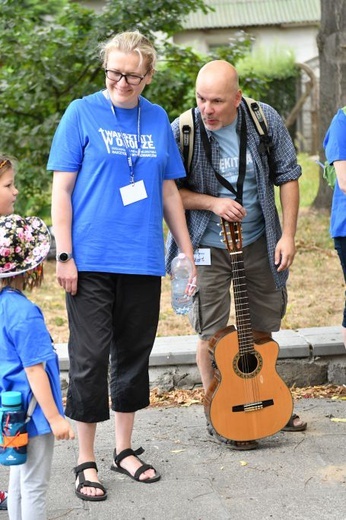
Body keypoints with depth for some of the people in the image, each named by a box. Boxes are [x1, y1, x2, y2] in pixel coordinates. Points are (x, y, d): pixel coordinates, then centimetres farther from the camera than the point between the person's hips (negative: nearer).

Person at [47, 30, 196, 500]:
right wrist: (64, 255, -10)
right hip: (91, 262, -4)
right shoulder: (82, 114, -3)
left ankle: (124, 450, 27)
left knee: (134, 355, 12)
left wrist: (188, 253, 13)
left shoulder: (158, 120, 9)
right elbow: (61, 188, -4)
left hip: (143, 262, 4)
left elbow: (168, 190, 15)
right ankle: (86, 461, 11)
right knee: (89, 358, -1)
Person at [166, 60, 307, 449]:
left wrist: (288, 234, -6)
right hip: (208, 246, -3)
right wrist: (212, 202, -20)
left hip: (257, 241, 3)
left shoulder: (265, 120, -9)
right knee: (212, 333, 0)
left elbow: (287, 176, -1)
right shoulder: (182, 131, -16)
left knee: (263, 324, 14)